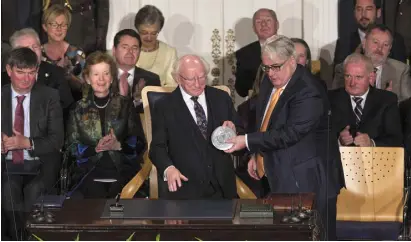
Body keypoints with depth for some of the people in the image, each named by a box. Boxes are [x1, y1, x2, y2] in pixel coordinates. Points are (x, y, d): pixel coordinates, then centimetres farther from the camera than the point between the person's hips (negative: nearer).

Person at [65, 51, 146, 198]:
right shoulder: (79, 108, 12)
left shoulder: (125, 104, 10)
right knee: (97, 197, -28)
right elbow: (72, 147, 6)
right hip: (91, 169, 0)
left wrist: (119, 146, -12)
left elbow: (140, 143, 7)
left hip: (123, 168, 0)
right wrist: (96, 149, -10)